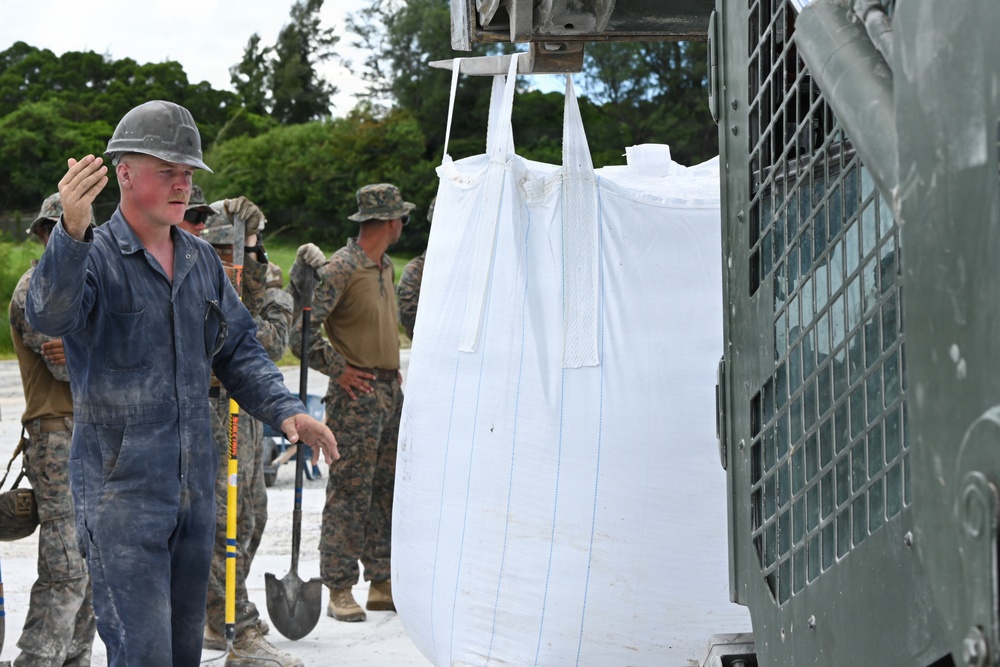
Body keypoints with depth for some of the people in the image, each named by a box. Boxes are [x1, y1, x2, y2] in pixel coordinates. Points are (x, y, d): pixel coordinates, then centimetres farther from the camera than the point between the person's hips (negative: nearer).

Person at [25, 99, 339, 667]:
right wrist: (73, 231, -48)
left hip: (195, 486, 7)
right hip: (121, 488, -7)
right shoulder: (93, 256, -10)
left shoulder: (202, 260, 11)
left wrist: (285, 409, 0)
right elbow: (49, 315, -32)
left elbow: (239, 349, 17)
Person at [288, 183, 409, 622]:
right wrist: (338, 369, -14)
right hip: (356, 394, -8)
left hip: (390, 390, 9)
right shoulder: (340, 269, -13)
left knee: (387, 490, 11)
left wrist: (394, 379, 17)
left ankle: (382, 584, 18)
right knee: (349, 492, -5)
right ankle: (340, 590, 0)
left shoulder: (385, 267, 15)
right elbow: (301, 330, -18)